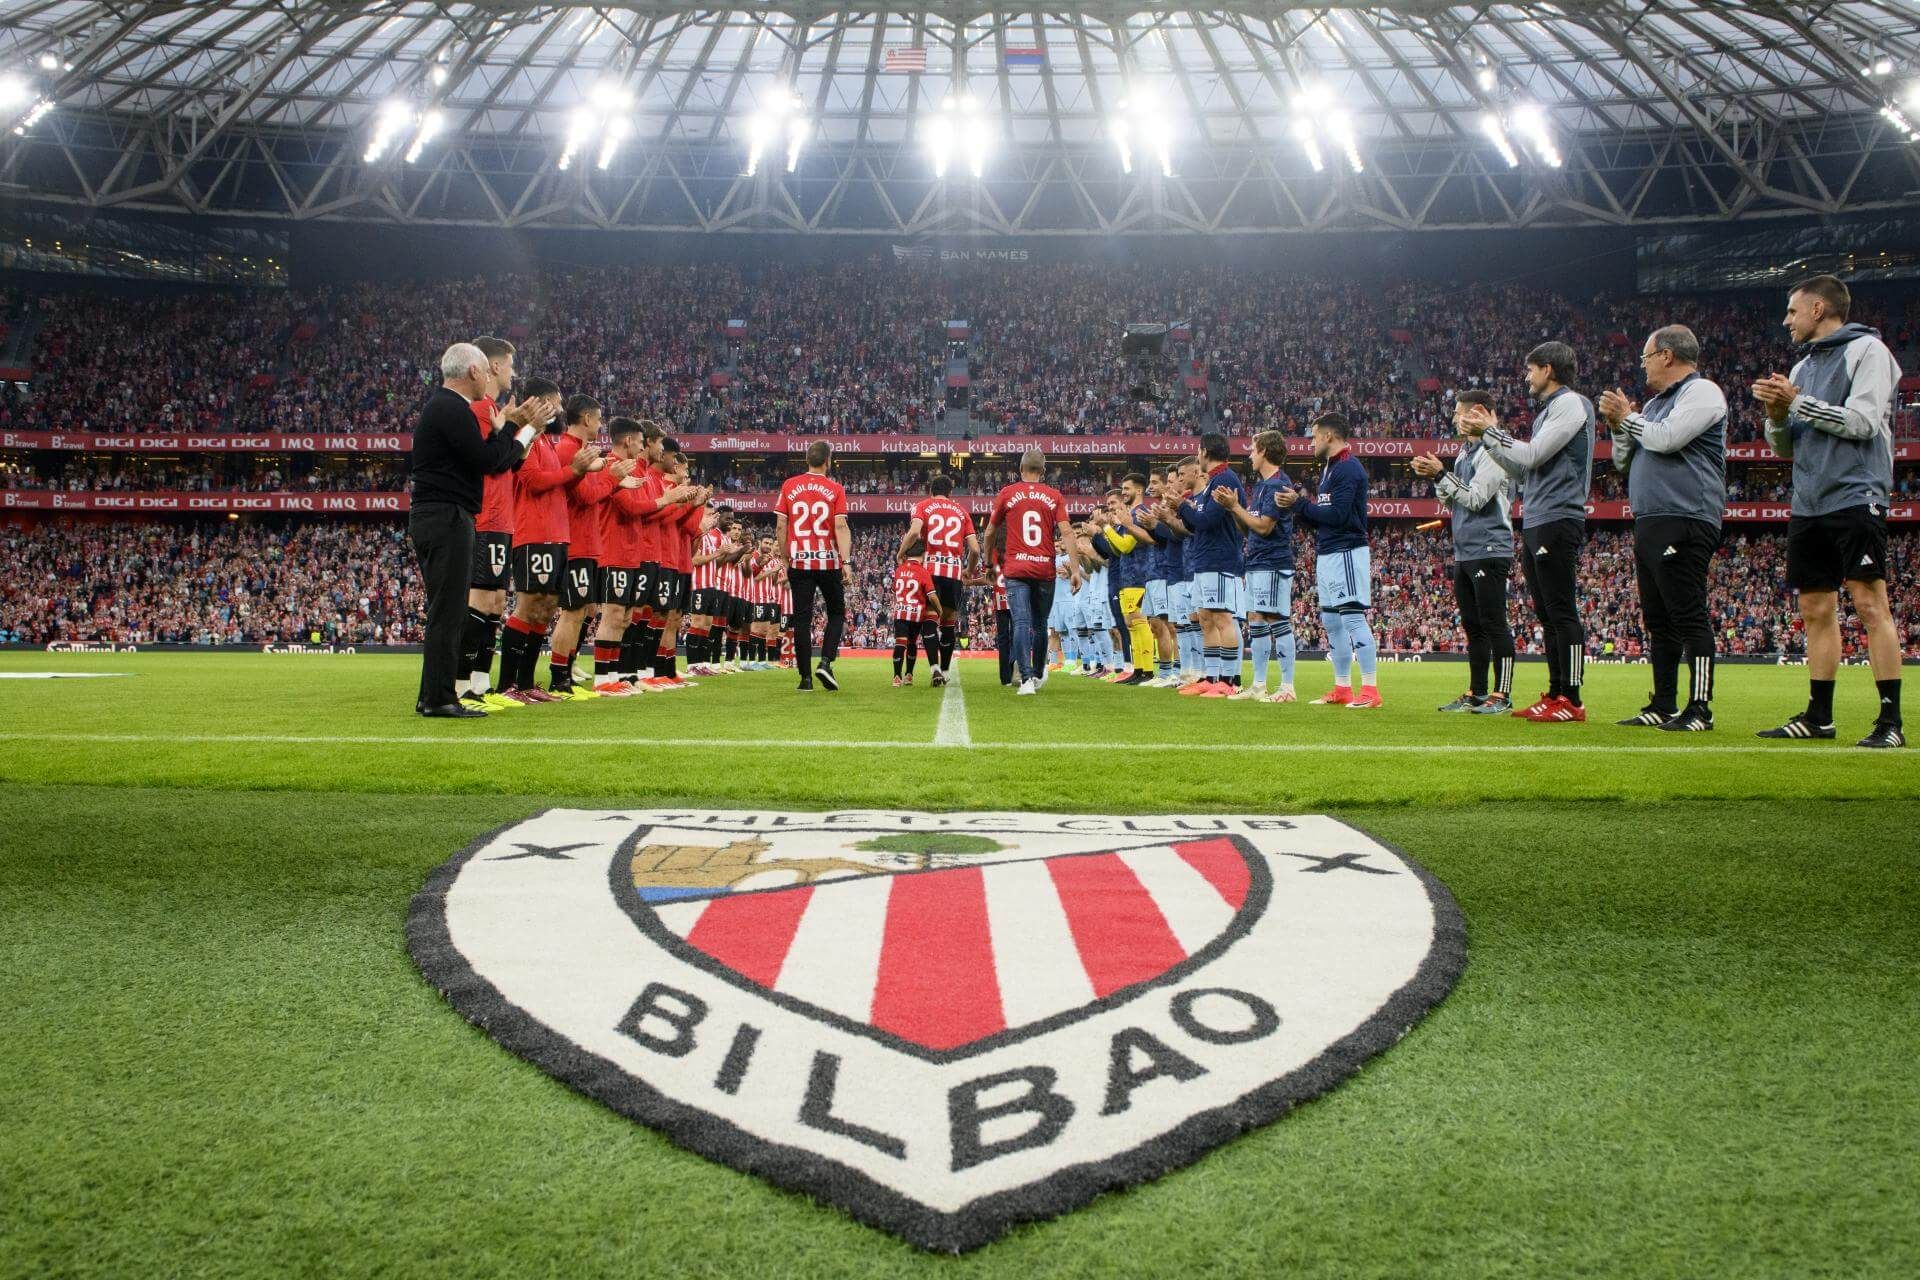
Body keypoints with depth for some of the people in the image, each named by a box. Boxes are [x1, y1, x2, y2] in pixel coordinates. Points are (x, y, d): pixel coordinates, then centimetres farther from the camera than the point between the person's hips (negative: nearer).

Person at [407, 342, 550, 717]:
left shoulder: (442, 405, 20)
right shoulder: (452, 409, -13)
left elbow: (484, 459, 19)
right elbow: (487, 461, -17)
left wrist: (509, 427, 12)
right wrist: (512, 425, -5)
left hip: (434, 518, 11)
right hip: (447, 520, -11)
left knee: (446, 612, 13)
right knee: (447, 612, -9)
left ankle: (432, 695, 18)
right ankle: (439, 698, -7)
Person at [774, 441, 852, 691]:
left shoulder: (789, 486, 4)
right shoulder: (835, 489, -2)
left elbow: (780, 527, 2)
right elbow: (840, 527, -10)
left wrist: (786, 559, 11)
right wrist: (846, 562, -13)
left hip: (799, 562, 1)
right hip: (829, 562, -1)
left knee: (802, 618, 5)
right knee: (836, 614, 14)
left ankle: (805, 677, 3)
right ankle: (825, 661, -6)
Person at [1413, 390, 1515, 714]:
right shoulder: (1464, 453, 17)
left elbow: (1475, 499, -18)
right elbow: (1451, 502, 18)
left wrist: (1441, 474, -14)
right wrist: (1435, 477, 4)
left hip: (1489, 550, -9)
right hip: (1464, 552, 9)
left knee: (1494, 624, -7)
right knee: (1472, 626, 11)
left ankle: (1502, 695, -4)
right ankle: (1477, 693, 17)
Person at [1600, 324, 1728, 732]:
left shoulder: (1702, 391, -4)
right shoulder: (1655, 403, 24)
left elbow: (1667, 439, -18)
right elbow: (1623, 462, 25)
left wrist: (1628, 418, -2)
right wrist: (1619, 426, 8)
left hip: (1683, 523, -10)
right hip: (1649, 525, 10)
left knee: (1688, 616, -10)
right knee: (1659, 620, 10)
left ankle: (1700, 709, -9)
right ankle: (1663, 706, 14)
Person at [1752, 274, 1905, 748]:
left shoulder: (1867, 350, -1)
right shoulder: (1804, 366, 20)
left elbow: (1862, 421, -14)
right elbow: (1786, 448, 19)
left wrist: (1799, 402, -8)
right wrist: (1776, 413, 0)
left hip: (1855, 498, -7)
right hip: (1808, 505, 7)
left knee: (1870, 604, -10)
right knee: (1817, 610, 7)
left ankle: (1891, 719, -9)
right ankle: (1818, 715, 11)